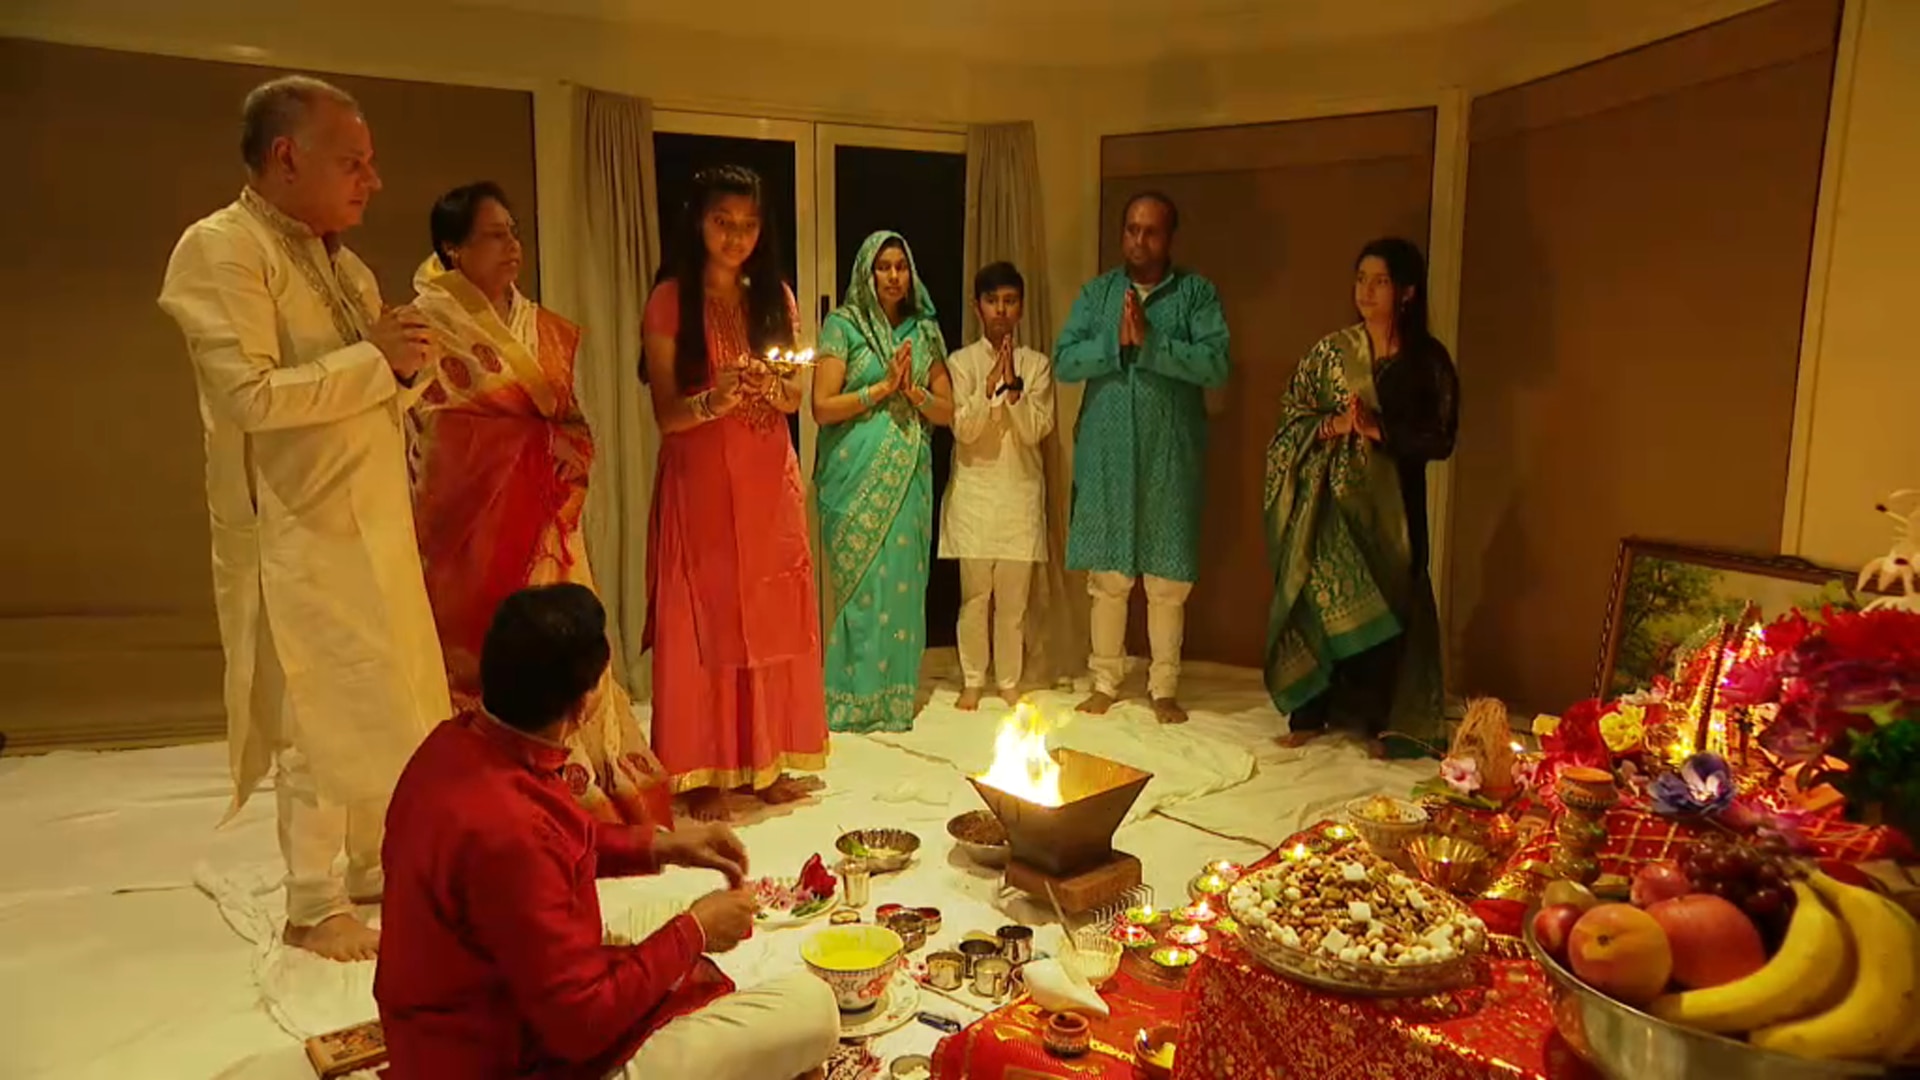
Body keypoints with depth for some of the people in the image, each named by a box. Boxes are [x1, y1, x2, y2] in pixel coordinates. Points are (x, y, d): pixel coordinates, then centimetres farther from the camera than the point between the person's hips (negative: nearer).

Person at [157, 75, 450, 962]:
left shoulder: (344, 265, 15)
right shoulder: (219, 249, -11)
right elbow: (253, 393, -23)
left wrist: (409, 361, -4)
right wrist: (372, 357, -15)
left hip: (375, 518, 8)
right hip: (298, 528, -8)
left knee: (392, 703, 14)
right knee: (319, 714, -1)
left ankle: (371, 866, 30)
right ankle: (314, 905, 14)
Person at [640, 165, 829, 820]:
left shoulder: (775, 298, 9)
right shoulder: (670, 300, -3)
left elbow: (797, 398, 7)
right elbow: (666, 413, -8)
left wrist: (772, 386, -15)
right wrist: (713, 400, -28)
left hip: (769, 480, 4)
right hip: (700, 481, -3)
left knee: (771, 616, 5)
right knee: (702, 619, -1)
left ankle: (764, 761, 16)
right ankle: (702, 771, 8)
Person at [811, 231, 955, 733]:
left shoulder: (924, 332, 12)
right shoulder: (843, 326, 0)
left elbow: (947, 411, 10)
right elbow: (822, 406, -8)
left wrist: (913, 391, -8)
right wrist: (882, 387, -11)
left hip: (909, 477, 4)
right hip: (856, 476, -4)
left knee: (903, 580, 4)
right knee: (859, 582, -3)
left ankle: (895, 697, 14)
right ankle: (853, 699, 7)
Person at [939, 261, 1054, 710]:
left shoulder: (1036, 364, 6)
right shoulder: (961, 362, 4)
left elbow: (1035, 430, -4)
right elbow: (964, 429, -7)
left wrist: (1013, 386, -16)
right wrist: (990, 384, -18)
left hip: (1021, 492, 1)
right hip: (974, 491, -1)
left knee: (1014, 597, 4)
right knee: (974, 595, 1)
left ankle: (1010, 681, 16)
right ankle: (972, 680, 14)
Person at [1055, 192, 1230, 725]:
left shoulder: (1197, 293, 2)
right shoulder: (1097, 292, 10)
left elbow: (1215, 365, -12)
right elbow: (1064, 362, -1)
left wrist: (1150, 342, -19)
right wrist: (1115, 343, -14)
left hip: (1170, 460, -1)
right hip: (1106, 456, 2)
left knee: (1168, 583, 4)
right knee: (1108, 577, 8)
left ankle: (1164, 689, 18)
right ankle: (1105, 682, 21)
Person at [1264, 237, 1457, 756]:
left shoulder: (1429, 360, 0)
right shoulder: (1331, 350, 2)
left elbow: (1440, 440, -3)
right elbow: (1291, 414, 2)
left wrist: (1380, 430, -16)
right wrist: (1331, 426, -16)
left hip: (1389, 503, 0)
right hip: (1330, 498, 0)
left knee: (1386, 609, 3)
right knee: (1319, 599, 0)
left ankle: (1376, 723, 18)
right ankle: (1310, 716, 14)